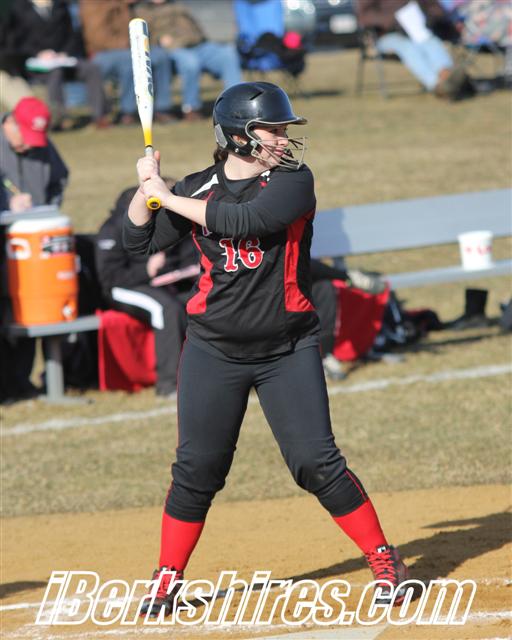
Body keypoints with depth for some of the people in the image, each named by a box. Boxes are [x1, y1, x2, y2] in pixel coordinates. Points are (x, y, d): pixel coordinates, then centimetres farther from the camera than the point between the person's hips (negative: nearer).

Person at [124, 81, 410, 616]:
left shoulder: (293, 181, -6)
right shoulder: (198, 188, 4)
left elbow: (245, 220, -23)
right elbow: (139, 241, 6)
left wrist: (169, 197, -17)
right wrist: (147, 187, -9)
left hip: (288, 350, -2)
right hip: (213, 351, 2)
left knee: (317, 463, -7)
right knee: (196, 470, 2)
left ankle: (384, 562, 5)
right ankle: (166, 582, 14)